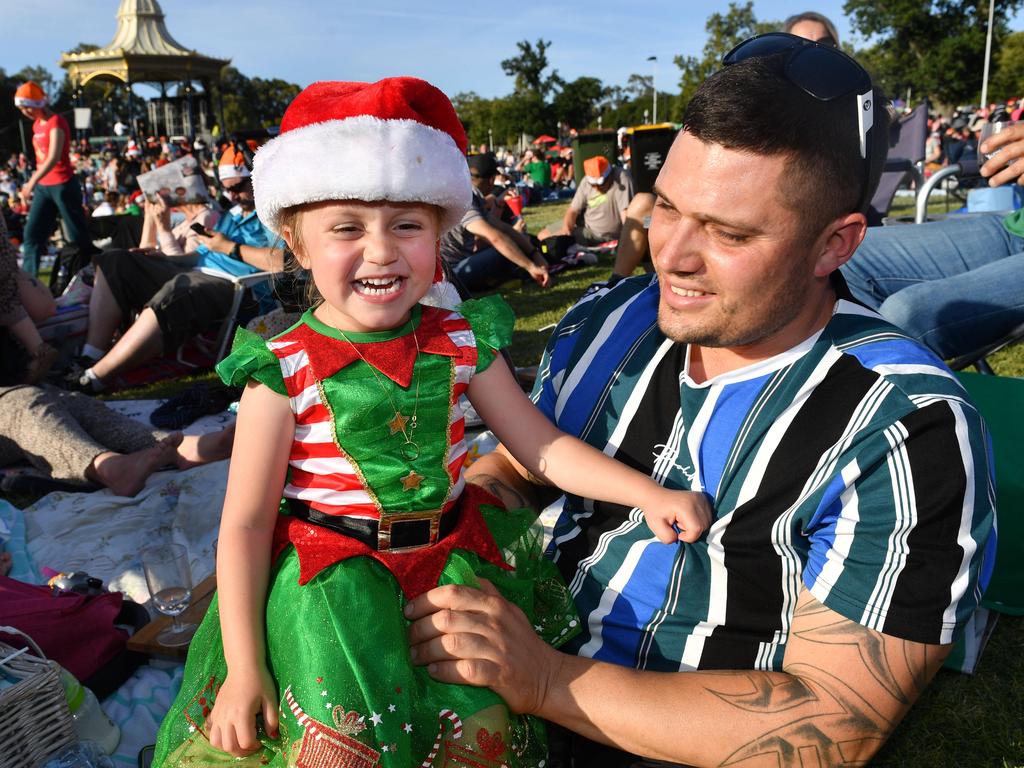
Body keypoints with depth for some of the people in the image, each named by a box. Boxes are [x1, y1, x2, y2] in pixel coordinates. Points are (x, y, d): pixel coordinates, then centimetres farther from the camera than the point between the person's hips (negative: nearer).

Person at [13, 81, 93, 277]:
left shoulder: (56, 122, -12)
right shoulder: (37, 124, 13)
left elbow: (54, 158, -23)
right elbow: (41, 158, 14)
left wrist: (31, 182, -30)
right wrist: (32, 184, 9)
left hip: (63, 185, -8)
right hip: (43, 187, 8)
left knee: (79, 236, 0)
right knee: (32, 233, 4)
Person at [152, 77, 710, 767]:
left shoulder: (462, 341, -3)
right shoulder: (284, 370, -12)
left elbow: (543, 446, 4)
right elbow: (246, 523, -8)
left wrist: (647, 493, -7)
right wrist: (244, 666, -9)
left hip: (451, 553, 3)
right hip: (331, 573, -2)